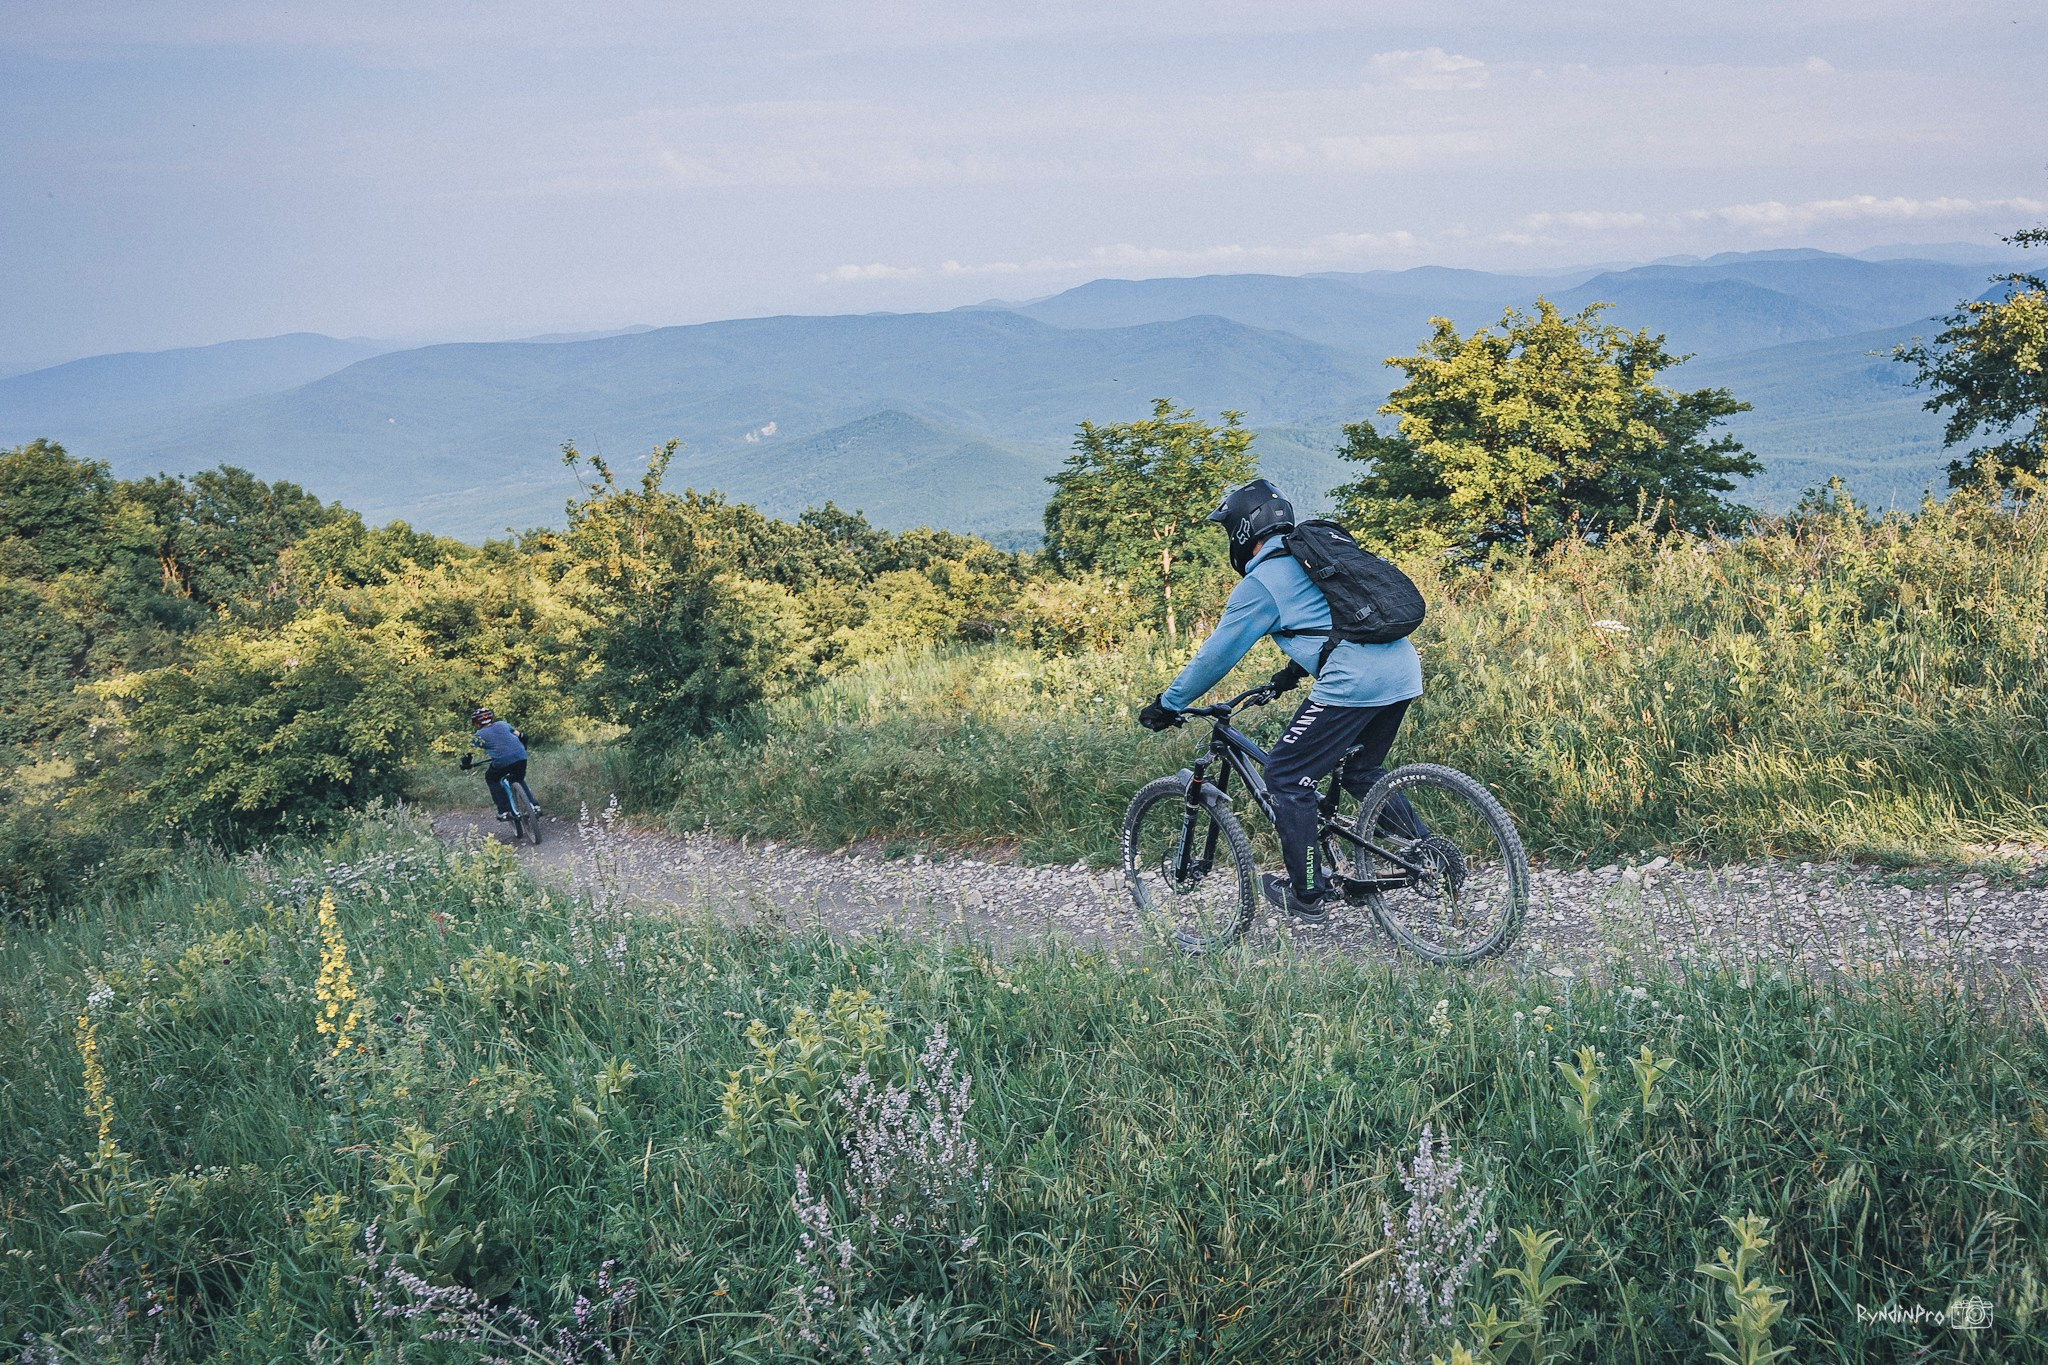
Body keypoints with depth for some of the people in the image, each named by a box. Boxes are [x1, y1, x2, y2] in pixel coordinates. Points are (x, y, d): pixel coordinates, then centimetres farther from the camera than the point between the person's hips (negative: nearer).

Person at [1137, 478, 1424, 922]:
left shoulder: (1260, 582, -1)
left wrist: (1167, 704, 15)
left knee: (1287, 778, 5)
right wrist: (1293, 672, 45)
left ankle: (1308, 896, 11)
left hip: (1353, 682, -9)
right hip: (1404, 670, 9)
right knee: (1360, 771, 27)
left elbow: (1216, 654, 3)